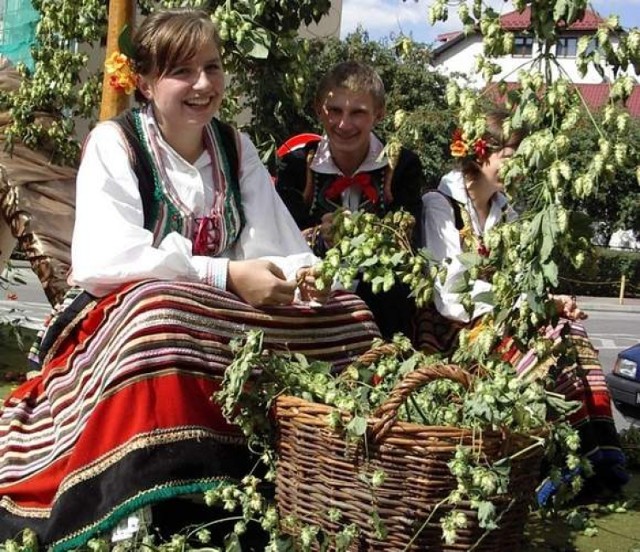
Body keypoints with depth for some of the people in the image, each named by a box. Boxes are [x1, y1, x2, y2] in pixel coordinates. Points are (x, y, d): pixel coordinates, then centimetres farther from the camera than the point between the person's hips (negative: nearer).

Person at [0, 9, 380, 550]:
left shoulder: (236, 147, 8)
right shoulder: (113, 143, -8)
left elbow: (273, 244, 1)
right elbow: (105, 261, -21)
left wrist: (302, 273, -24)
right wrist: (226, 276, -28)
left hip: (228, 315, 5)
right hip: (127, 316, -5)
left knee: (338, 309, -12)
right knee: (157, 310, -39)